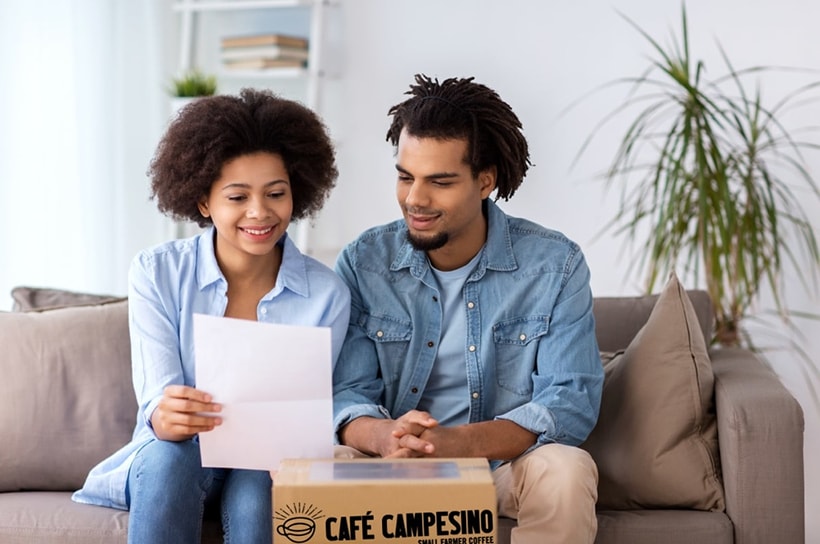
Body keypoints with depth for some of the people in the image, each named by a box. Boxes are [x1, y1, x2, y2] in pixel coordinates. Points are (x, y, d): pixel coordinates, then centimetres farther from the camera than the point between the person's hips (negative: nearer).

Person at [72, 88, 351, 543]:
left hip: (267, 470, 0)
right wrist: (164, 416, -40)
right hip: (169, 464, 0)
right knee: (170, 453, -34)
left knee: (258, 483, -34)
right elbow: (158, 398, -14)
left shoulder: (326, 296, -6)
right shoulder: (155, 274, -7)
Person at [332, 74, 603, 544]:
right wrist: (384, 436, -32)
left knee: (566, 470, -32)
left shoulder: (554, 265, -8)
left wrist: (460, 443, -32)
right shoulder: (363, 263, -3)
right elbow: (346, 396, -6)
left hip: (506, 465, 0)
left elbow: (570, 401, -14)